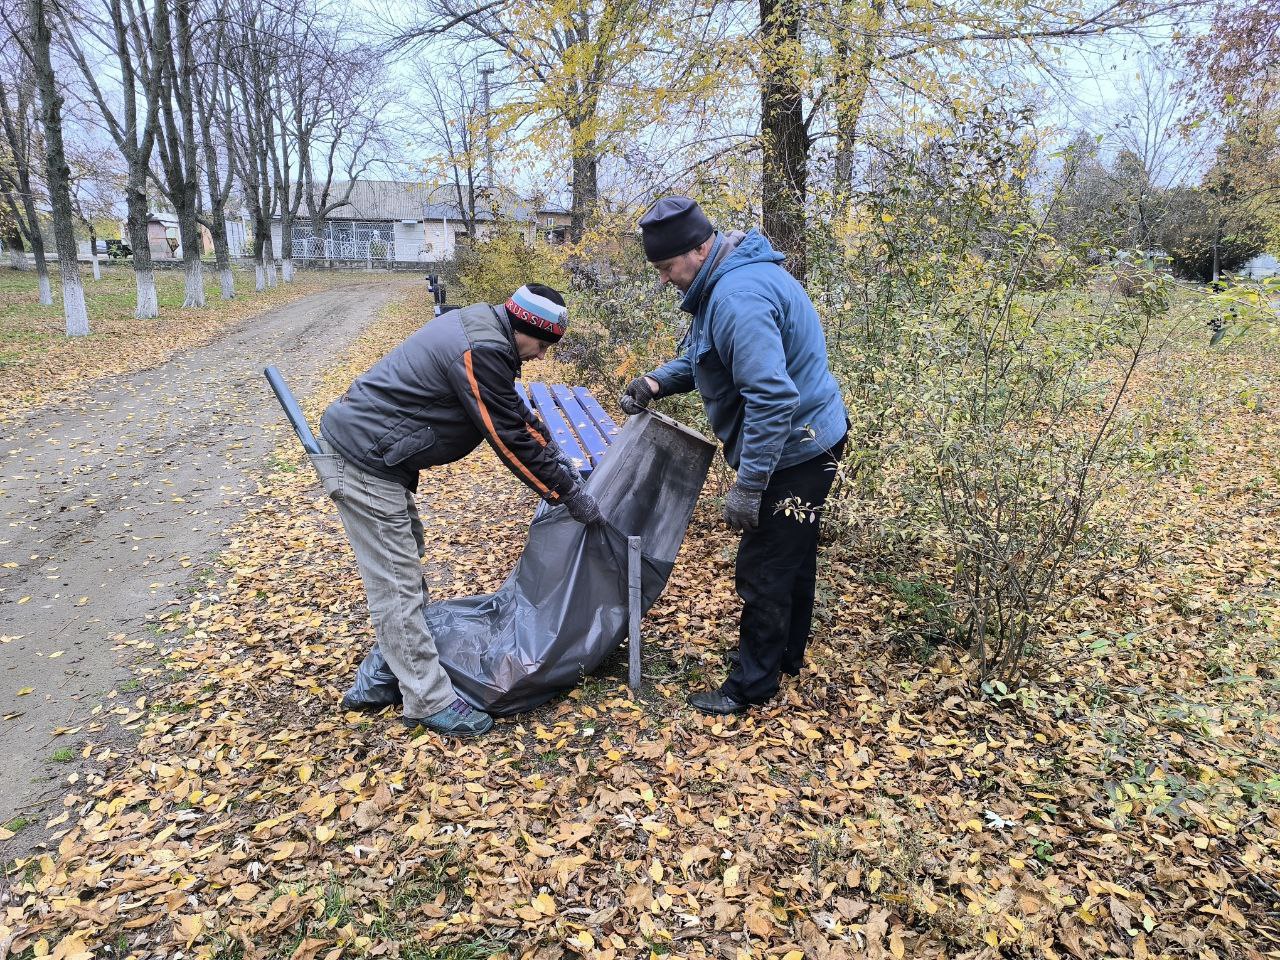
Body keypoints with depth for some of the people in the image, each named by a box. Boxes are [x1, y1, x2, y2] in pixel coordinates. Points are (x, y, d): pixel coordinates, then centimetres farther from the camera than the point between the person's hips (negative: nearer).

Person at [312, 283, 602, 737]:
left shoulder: (480, 325, 9)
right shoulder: (482, 351, -23)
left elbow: (516, 412, 19)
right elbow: (510, 438, -19)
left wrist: (555, 457, 19)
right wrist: (567, 492, -9)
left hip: (367, 445, 11)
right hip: (361, 461, -11)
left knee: (405, 559, 20)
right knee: (396, 583, -4)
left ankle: (396, 662, 34)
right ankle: (429, 701, 6)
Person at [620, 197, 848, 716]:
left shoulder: (738, 297, -28)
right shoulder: (730, 276, 6)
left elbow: (773, 396, -33)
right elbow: (702, 355, 18)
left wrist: (748, 485, -30)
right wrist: (658, 381, 1)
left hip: (793, 452, -11)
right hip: (809, 442, 11)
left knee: (763, 569, 1)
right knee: (793, 555, 22)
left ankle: (752, 684, 16)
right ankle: (786, 655, 40)